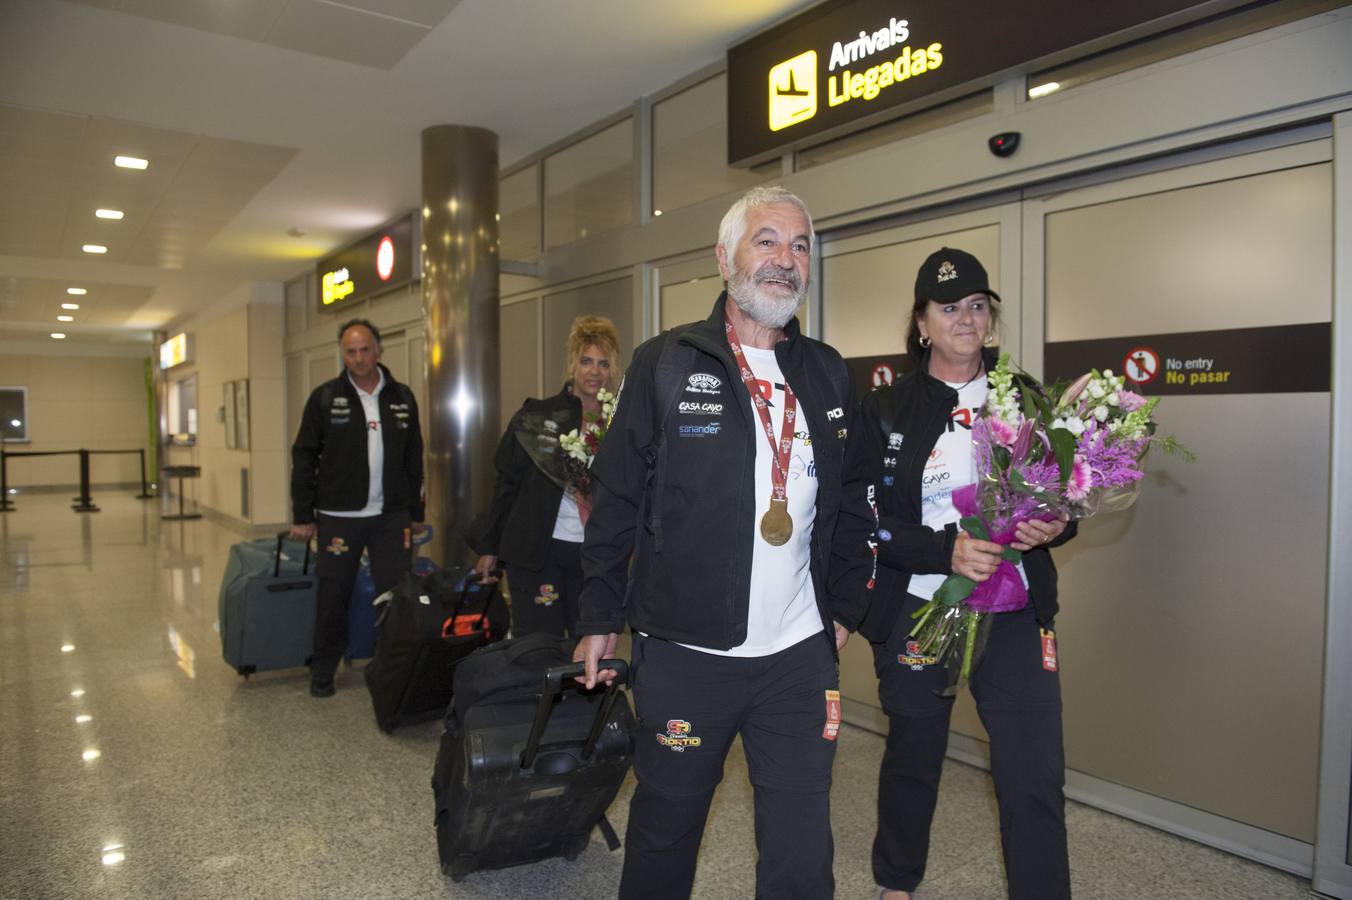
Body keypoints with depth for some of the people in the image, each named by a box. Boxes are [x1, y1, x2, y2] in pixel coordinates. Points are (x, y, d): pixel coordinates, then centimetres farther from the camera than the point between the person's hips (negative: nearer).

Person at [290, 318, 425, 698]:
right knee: (333, 596, 7)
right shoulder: (325, 397, -1)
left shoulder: (402, 397, 6)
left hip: (391, 516, 2)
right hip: (338, 516, -2)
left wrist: (415, 513, 9)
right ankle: (323, 671, 24)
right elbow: (304, 457, 1)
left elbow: (414, 460, 11)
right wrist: (302, 515, -2)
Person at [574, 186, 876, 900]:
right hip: (683, 653, -3)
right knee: (664, 832, 16)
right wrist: (601, 618, -4)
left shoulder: (828, 374, 9)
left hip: (801, 655, 3)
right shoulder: (663, 364, -4)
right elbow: (616, 498, -4)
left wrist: (845, 605, 13)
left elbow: (851, 501, 15)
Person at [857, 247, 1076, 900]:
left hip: (1014, 613, 1)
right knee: (913, 756, 15)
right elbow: (870, 520, -6)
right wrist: (945, 550, -21)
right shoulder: (887, 411, 0)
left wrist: (1054, 526, -11)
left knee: (1036, 778, -4)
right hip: (916, 609, -1)